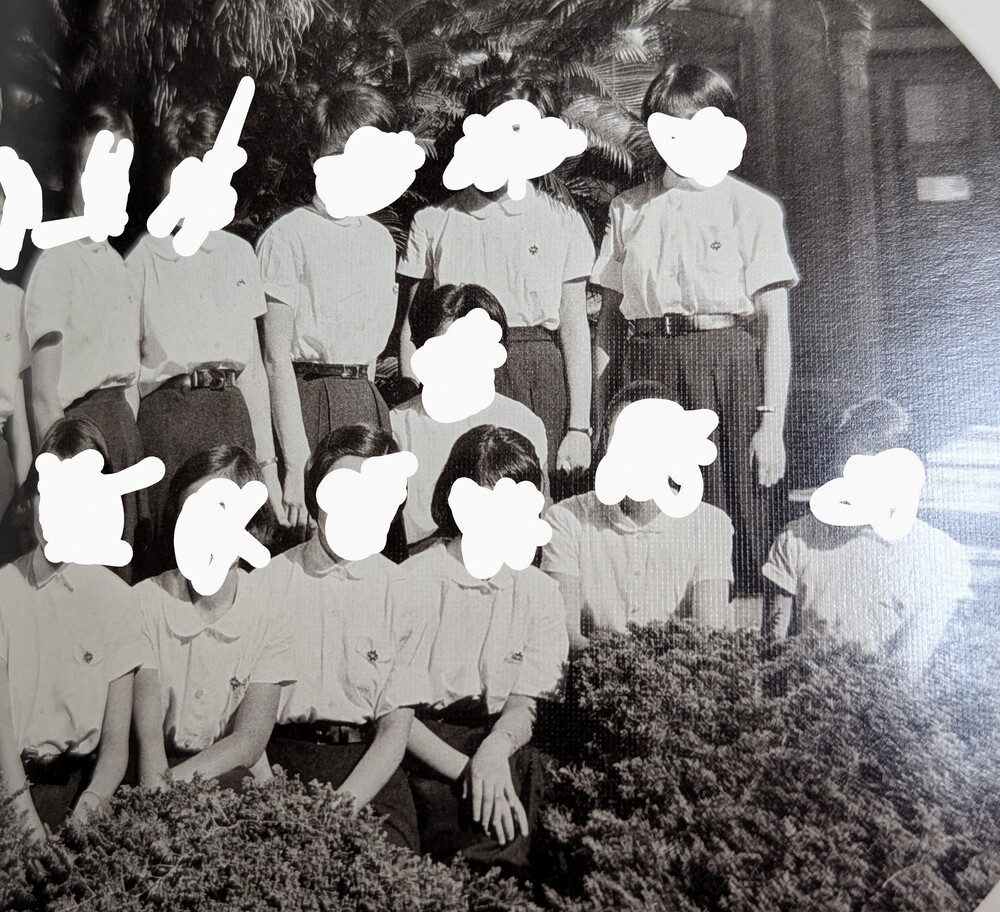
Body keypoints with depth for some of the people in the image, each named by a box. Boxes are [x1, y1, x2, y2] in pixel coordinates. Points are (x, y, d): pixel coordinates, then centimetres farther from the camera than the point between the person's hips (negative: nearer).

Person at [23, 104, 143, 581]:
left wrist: (135, 446, 9)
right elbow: (43, 398, -14)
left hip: (125, 429, 8)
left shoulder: (114, 260, 13)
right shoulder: (56, 262, -11)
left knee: (122, 586, 13)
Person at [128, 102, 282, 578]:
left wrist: (266, 460, 12)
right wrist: (170, 373, -11)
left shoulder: (238, 253, 13)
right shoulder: (143, 259, 3)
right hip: (167, 421, -3)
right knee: (172, 563, -5)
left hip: (233, 416, 3)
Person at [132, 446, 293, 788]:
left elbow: (248, 743, -9)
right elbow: (148, 739, -12)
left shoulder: (269, 616, -4)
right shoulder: (144, 602, -5)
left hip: (240, 785, 1)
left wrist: (173, 780, -24)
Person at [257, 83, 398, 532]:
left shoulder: (382, 239, 14)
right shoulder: (287, 237, -6)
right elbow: (276, 358, -10)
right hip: (308, 400, -6)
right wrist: (296, 465, -15)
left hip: (367, 403, 6)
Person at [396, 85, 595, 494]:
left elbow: (575, 328, 5)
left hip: (539, 383, 0)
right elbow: (412, 328, 8)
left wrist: (579, 427, -1)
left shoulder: (563, 222, 9)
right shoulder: (432, 223, 9)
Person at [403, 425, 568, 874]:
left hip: (504, 747, 4)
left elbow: (524, 705, 2)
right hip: (424, 751, -4)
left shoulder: (538, 591, 8)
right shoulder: (408, 583, -5)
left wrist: (496, 748, -22)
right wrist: (467, 769, -21)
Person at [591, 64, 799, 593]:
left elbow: (776, 326, 2)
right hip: (644, 366, 2)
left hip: (726, 359, -2)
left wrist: (772, 424, -6)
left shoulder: (753, 208, 7)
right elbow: (608, 320, 14)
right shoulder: (628, 209, 15)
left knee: (730, 519, -6)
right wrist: (600, 420, 7)